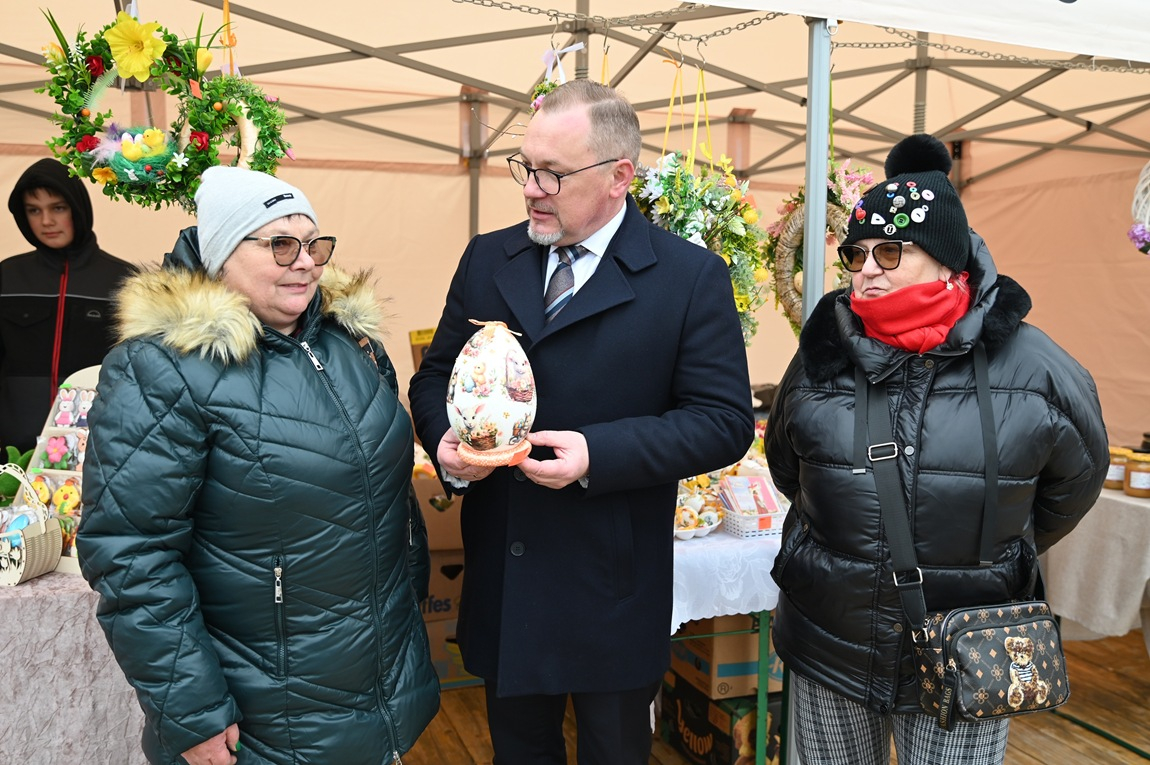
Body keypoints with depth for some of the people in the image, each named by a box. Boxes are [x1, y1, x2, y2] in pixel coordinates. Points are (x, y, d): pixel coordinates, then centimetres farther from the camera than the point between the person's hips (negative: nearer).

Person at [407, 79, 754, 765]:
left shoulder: (693, 277, -9)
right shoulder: (487, 260, 4)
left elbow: (725, 421, -12)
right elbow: (436, 376, 10)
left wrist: (599, 454, -24)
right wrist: (446, 440, -13)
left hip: (614, 587, -3)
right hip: (501, 581, 4)